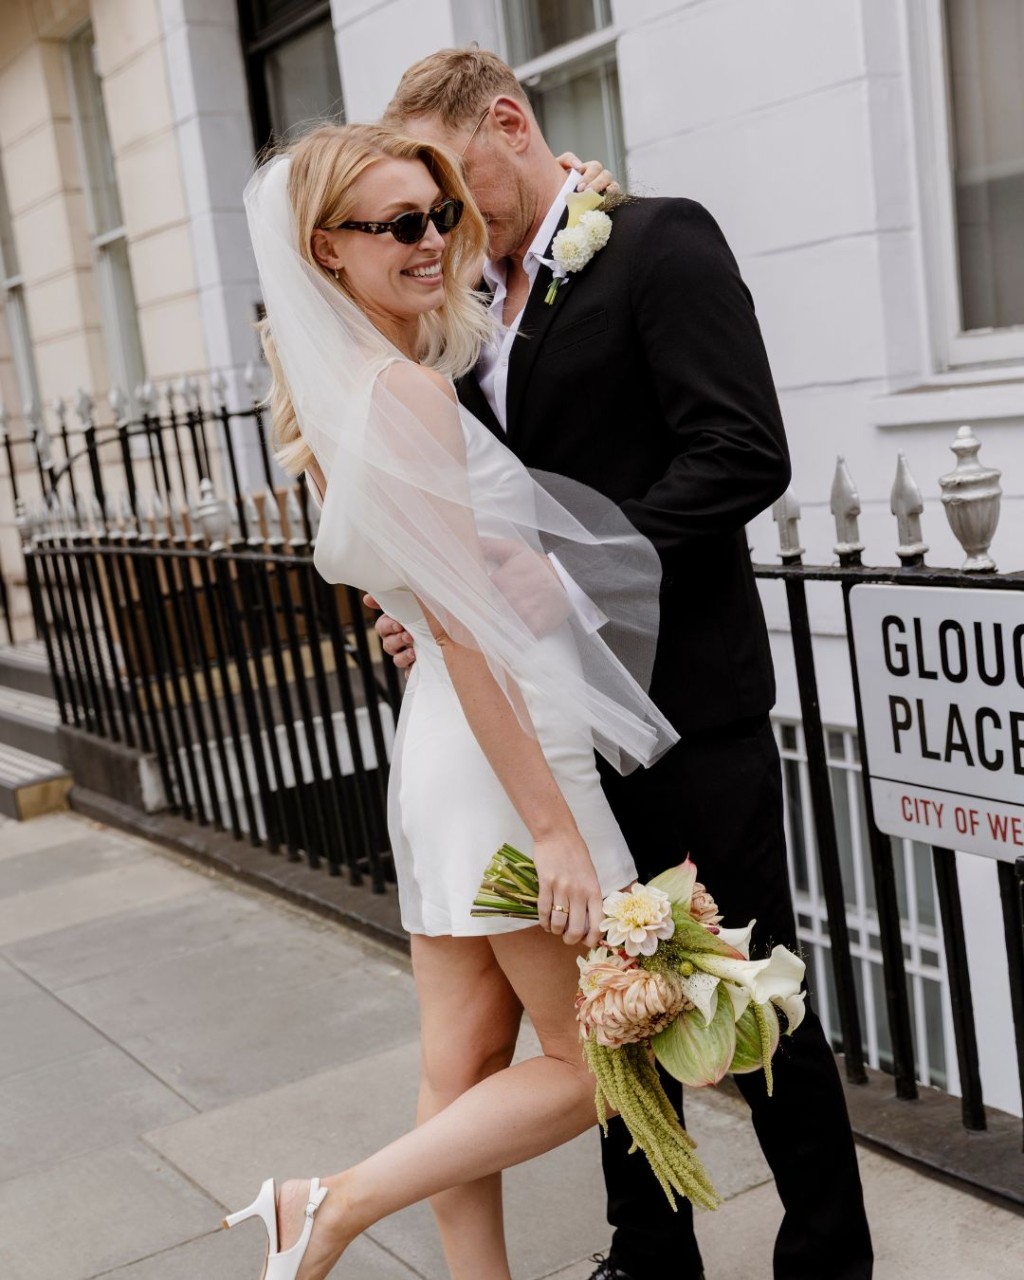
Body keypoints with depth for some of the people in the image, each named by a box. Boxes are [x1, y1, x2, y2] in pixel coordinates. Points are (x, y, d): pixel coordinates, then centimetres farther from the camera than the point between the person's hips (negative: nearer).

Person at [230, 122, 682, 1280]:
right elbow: (464, 628, -21)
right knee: (591, 1064, 5)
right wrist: (552, 826, -19)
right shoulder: (409, 390, -17)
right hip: (503, 754, -9)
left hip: (437, 750, 9)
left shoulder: (338, 389, 11)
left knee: (463, 1073, 14)